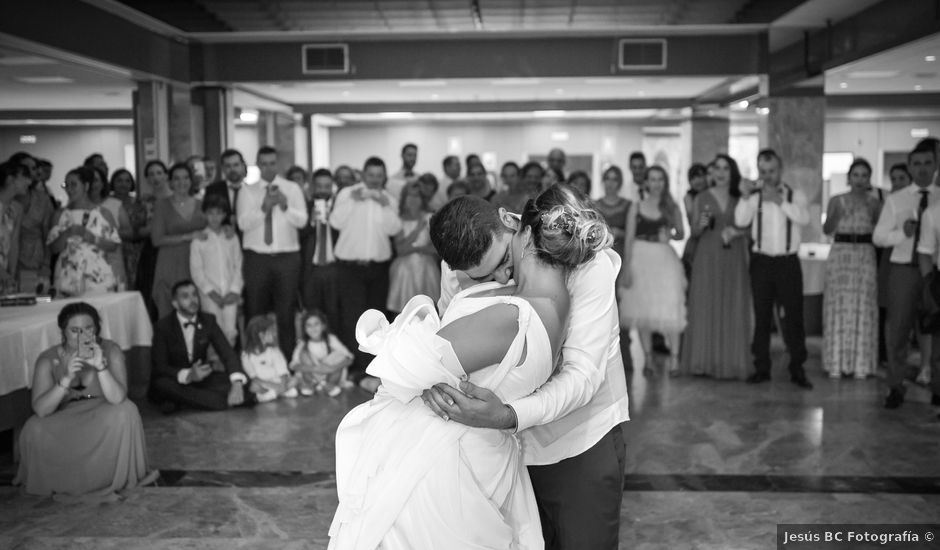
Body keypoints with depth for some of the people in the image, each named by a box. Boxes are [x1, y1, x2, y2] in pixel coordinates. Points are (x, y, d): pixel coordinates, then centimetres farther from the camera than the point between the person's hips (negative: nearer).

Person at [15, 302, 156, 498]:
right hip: (63, 428, 0)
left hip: (104, 426, 0)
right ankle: (61, 481, 0)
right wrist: (67, 379, -34)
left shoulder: (110, 351, -12)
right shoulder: (48, 360, -12)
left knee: (125, 412, -30)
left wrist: (100, 366, -37)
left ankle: (115, 477, -9)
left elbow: (118, 398, -24)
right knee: (35, 431, -29)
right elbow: (40, 410, -22)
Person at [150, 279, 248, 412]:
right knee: (162, 384, -37)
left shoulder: (208, 320, -3)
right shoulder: (162, 327, -11)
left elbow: (227, 353, -11)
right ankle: (227, 401, -34)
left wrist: (237, 384, -31)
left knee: (233, 380, -22)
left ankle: (180, 401, -25)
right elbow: (159, 367, -17)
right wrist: (187, 375, -38)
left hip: (200, 378, 3)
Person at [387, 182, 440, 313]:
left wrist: (414, 247, -6)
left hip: (426, 270, 1)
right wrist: (417, 230, -8)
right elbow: (400, 249, -6)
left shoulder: (430, 219, 5)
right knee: (402, 313, -5)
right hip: (404, 270, -1)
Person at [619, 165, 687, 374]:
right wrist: (627, 266, -4)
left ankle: (674, 357, -1)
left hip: (665, 260, 0)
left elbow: (681, 233, 12)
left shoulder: (672, 207, 7)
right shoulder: (637, 207, 6)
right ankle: (648, 357, 11)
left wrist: (670, 235, -11)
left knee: (669, 309, -10)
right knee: (642, 310, 2)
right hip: (641, 259, 1)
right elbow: (629, 239, 3)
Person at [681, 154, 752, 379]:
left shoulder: (740, 198, 8)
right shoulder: (701, 198, 6)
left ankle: (730, 363, 6)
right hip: (707, 259, -1)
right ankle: (704, 362, 2)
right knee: (705, 308, -3)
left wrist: (736, 231, -11)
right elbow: (693, 233, 6)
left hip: (733, 259, 1)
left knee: (733, 309, 0)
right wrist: (701, 225, -15)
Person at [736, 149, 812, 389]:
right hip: (761, 261, 1)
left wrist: (780, 201, -21)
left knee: (794, 316, 1)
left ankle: (797, 369, 9)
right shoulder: (754, 196, 5)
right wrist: (745, 196, -19)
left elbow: (804, 218, -13)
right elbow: (741, 221, -9)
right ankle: (761, 368, 14)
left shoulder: (795, 195, 4)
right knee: (761, 316, 5)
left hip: (788, 262, 0)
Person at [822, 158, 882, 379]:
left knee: (863, 308, -1)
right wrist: (838, 213, -22)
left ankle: (861, 364, 6)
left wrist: (872, 212, -12)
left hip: (865, 256, 1)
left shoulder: (874, 203, 8)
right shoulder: (836, 201, 5)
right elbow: (827, 230, -6)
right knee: (839, 307, -1)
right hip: (840, 255, -1)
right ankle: (837, 363, 5)